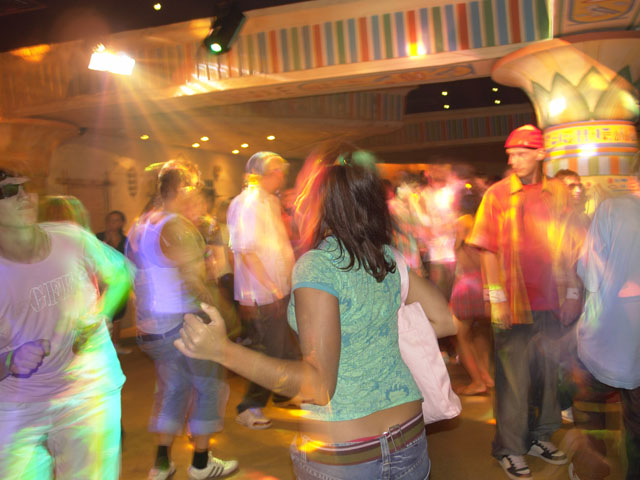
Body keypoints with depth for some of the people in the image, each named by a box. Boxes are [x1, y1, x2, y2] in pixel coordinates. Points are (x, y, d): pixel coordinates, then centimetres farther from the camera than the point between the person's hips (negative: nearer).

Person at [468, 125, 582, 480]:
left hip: (551, 303, 3)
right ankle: (509, 448, 16)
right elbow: (489, 251, -4)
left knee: (549, 371, 12)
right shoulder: (497, 194, -2)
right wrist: (496, 298, -10)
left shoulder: (558, 193, 5)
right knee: (513, 377, 3)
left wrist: (572, 292, 6)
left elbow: (568, 247, 9)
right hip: (514, 304, -3)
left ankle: (540, 437, 30)